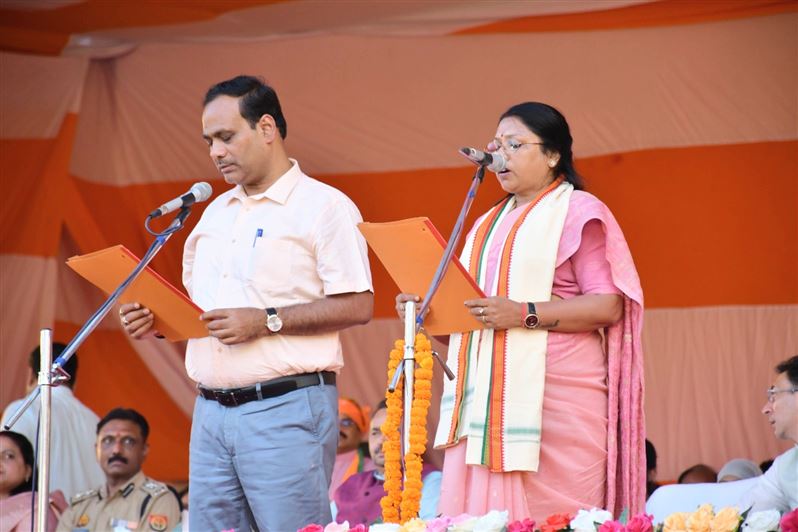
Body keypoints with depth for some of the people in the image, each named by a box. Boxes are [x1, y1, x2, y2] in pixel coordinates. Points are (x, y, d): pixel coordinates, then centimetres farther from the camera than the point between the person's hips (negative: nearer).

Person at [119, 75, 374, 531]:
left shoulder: (323, 207, -4)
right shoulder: (216, 212, 20)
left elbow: (358, 306, -12)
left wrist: (267, 321, -17)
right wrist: (158, 320, 4)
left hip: (286, 407, -7)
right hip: (213, 409, 7)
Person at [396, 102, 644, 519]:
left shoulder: (577, 212, 1)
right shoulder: (488, 224, 24)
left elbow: (608, 306, -10)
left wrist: (525, 315, -19)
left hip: (551, 400, -6)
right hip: (482, 400, 6)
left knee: (548, 517, -12)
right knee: (478, 521, -4)